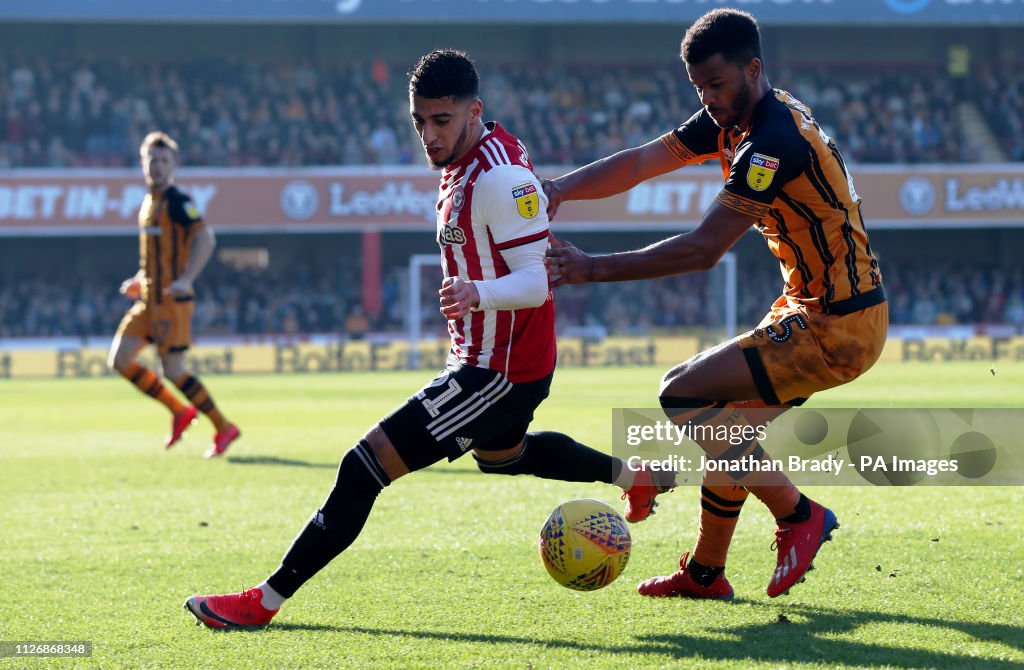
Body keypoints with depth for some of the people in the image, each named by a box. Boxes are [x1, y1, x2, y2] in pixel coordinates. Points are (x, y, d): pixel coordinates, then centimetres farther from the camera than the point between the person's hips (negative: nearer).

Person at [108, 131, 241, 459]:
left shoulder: (177, 201, -11)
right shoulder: (149, 203, 16)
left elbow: (205, 238, -22)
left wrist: (186, 280, -31)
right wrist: (140, 281, 18)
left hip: (172, 299, -9)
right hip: (149, 299, 9)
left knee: (172, 370, -8)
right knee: (119, 360, 2)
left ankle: (224, 428, 5)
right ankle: (179, 410, 14)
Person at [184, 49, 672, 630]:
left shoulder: (499, 176, -25)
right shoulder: (466, 161, 4)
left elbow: (535, 280, -28)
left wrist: (478, 294, -46)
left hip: (498, 373, -11)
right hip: (493, 360, 11)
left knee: (366, 466, -15)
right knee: (500, 454, 39)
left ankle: (265, 602, -13)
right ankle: (632, 474, 53)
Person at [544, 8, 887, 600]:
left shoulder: (775, 141, -23)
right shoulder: (733, 120, 7)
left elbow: (704, 249, -27)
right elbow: (642, 162, 1)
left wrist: (594, 268, -27)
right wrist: (561, 188, -16)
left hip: (838, 328, -10)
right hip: (813, 309, 10)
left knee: (683, 396, -12)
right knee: (729, 424, 17)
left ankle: (798, 514, -3)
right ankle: (705, 573, 28)